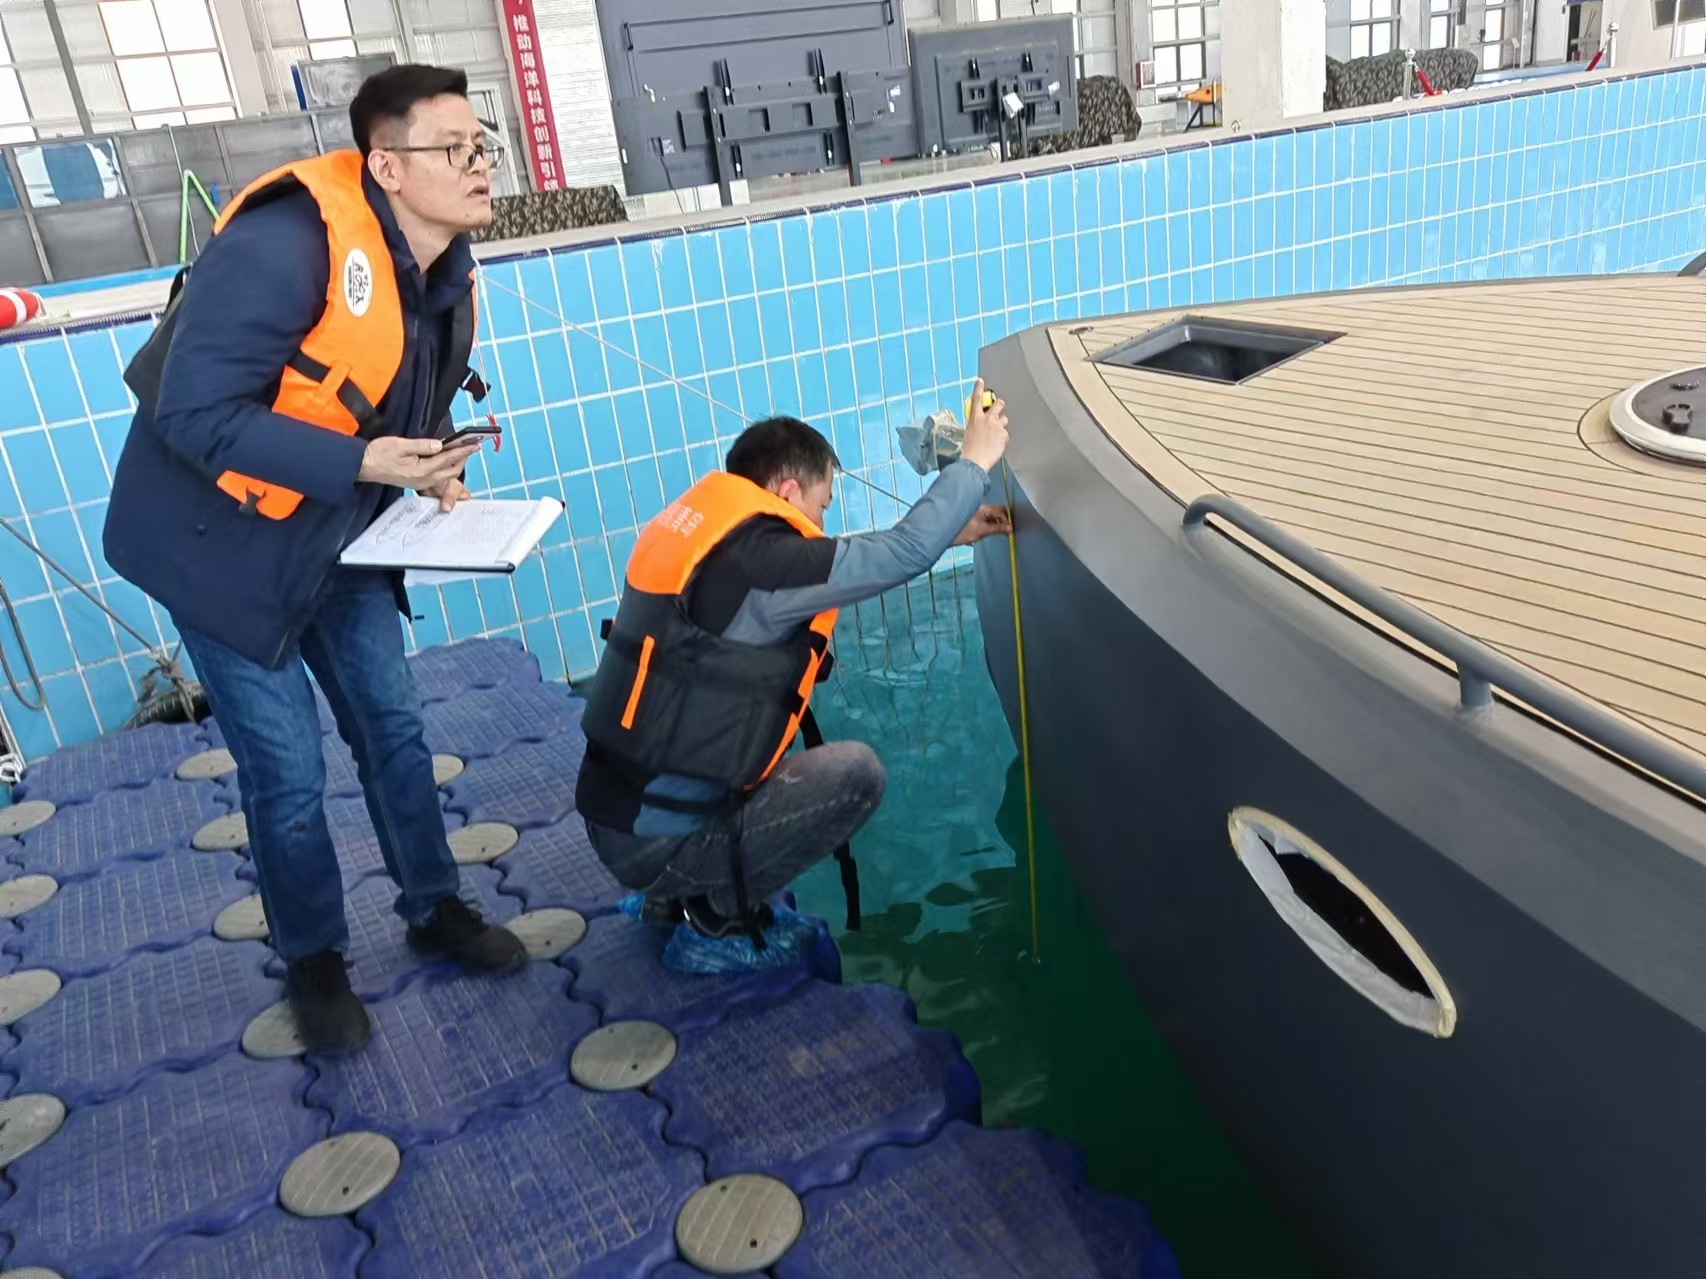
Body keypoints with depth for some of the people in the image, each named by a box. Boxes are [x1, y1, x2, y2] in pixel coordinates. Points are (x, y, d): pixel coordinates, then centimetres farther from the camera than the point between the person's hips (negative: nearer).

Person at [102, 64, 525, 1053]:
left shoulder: (444, 267, -2)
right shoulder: (285, 246, -29)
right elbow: (195, 415, -29)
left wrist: (431, 471, -8)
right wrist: (363, 463, -34)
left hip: (336, 535, 7)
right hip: (224, 539, -7)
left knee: (393, 728, 13)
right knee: (289, 769, 1)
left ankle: (435, 911, 33)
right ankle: (314, 961, 25)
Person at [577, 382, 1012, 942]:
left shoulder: (702, 529, 7)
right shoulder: (755, 561, -20)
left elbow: (837, 563, 18)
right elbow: (903, 555, -16)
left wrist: (947, 531, 21)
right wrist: (974, 460, -1)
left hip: (618, 813, 9)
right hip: (655, 842, -9)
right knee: (856, 771, -8)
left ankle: (680, 892, 18)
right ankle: (718, 906, 2)